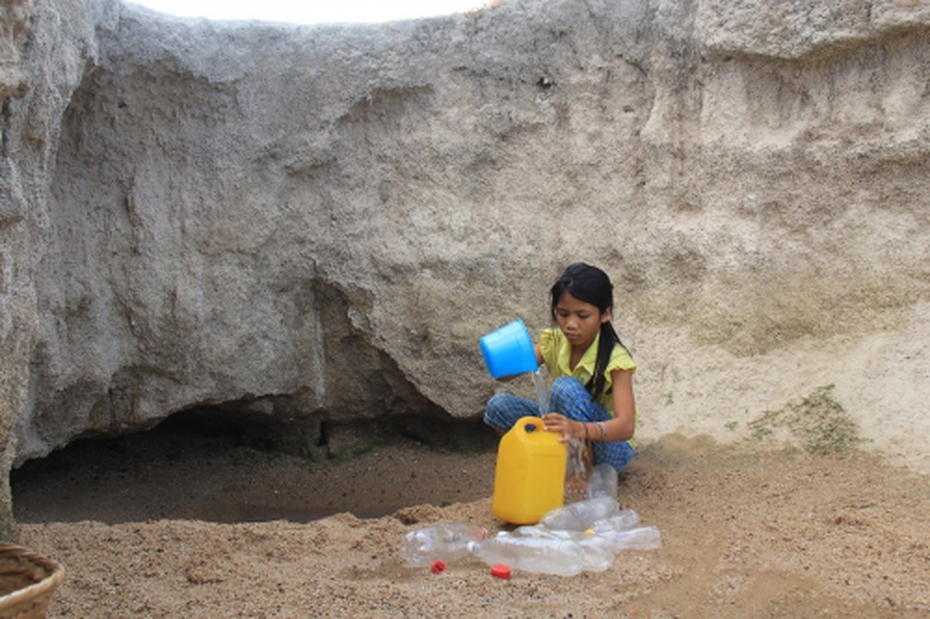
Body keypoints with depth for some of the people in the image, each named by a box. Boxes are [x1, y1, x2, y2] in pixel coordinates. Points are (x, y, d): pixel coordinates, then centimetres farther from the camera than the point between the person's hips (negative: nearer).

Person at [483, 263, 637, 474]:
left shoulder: (615, 359, -22)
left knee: (566, 387, -30)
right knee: (499, 405, -15)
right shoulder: (553, 341, -7)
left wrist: (581, 430, -53)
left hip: (608, 445, -4)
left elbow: (626, 426, -34)